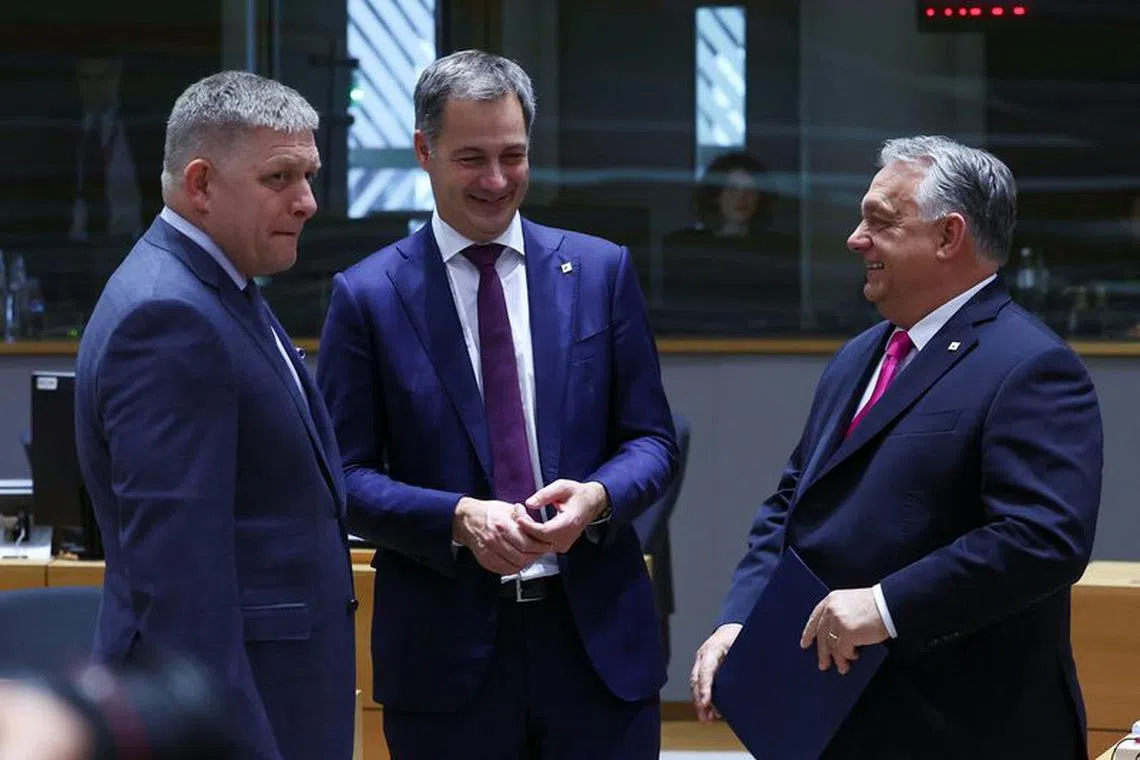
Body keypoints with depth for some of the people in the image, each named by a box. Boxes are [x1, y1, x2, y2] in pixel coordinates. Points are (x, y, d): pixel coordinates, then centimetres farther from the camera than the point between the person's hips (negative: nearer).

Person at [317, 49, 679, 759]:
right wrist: (459, 519, -18)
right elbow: (346, 476, -1)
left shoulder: (601, 270, 7)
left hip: (599, 640, 2)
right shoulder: (368, 295, 1)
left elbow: (653, 440, 8)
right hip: (447, 651, -1)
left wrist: (597, 497, -13)